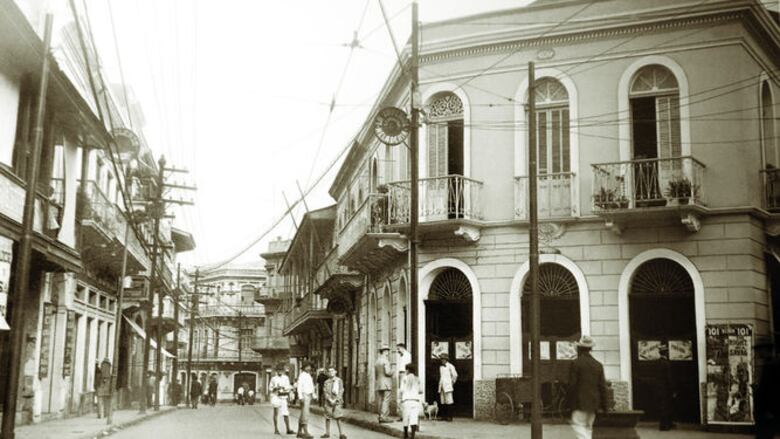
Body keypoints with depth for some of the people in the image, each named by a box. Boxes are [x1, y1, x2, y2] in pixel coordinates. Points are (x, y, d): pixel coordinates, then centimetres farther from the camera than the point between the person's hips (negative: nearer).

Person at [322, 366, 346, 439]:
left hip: (337, 402, -2)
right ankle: (327, 433, 17)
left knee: (338, 418, -7)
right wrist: (330, 400, -13)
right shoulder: (326, 382, 5)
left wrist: (336, 400, -12)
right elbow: (325, 392, -1)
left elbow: (341, 391, -2)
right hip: (328, 402, 2)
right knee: (327, 418, 5)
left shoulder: (339, 380, 3)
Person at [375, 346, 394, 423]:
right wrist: (392, 372, 0)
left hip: (379, 384, 8)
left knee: (380, 401, 5)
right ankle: (384, 417, -17)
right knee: (386, 400, -10)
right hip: (386, 384, -8)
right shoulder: (385, 360, -9)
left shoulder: (377, 361, 16)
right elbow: (387, 372, -19)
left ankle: (380, 417, 5)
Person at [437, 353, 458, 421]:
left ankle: (449, 416, -7)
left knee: (449, 401, -8)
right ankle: (443, 416, 8)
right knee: (442, 402, 4)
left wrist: (452, 382, 3)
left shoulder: (450, 366, -3)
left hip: (447, 386, -7)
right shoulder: (441, 367, 17)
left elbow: (455, 375, -3)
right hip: (441, 386, 7)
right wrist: (440, 384, 16)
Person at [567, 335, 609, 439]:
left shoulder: (576, 363, -8)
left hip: (580, 402, -6)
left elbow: (572, 384, -10)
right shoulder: (598, 365, 8)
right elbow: (602, 386, 8)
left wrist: (569, 402, -2)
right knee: (588, 426, 12)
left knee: (578, 425, -7)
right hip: (593, 402, 6)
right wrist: (604, 405, 13)